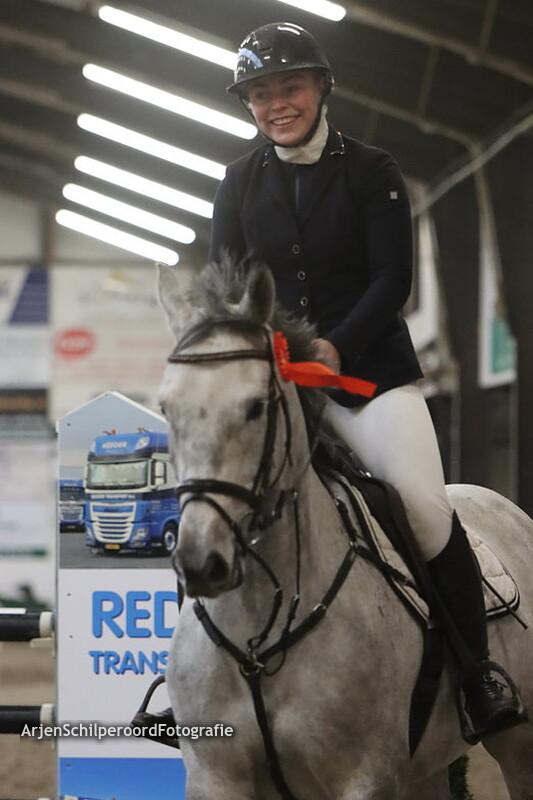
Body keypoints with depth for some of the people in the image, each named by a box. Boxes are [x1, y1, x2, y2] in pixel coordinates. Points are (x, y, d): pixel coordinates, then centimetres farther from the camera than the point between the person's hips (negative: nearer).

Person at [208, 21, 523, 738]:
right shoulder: (240, 184, 9)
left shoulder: (372, 172, 1)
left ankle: (478, 677, -8)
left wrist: (337, 346, -22)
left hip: (367, 364, -3)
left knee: (427, 507, -20)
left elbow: (393, 278, -6)